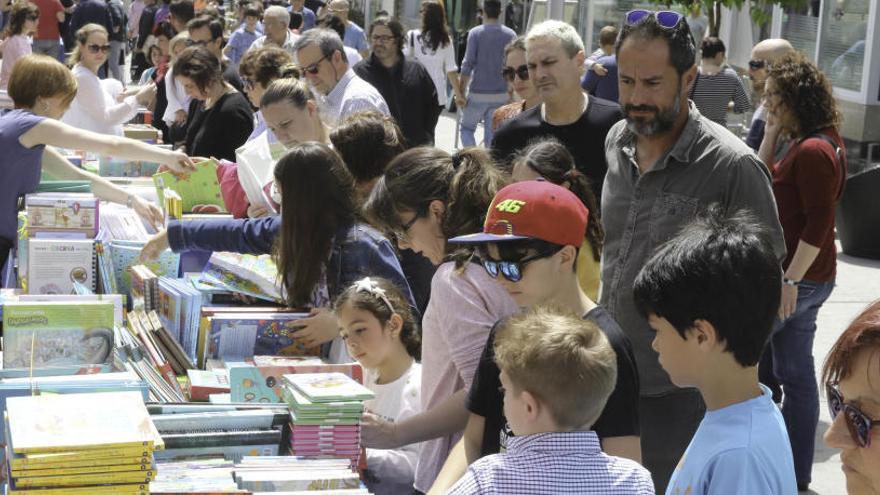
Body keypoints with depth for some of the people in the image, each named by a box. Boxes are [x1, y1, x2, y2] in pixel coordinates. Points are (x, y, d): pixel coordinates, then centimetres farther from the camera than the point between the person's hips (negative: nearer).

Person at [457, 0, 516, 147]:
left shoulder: (475, 33, -6)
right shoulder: (511, 35, 3)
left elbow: (467, 64, -10)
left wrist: (460, 93, -6)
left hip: (478, 93, -3)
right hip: (501, 95, 3)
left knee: (467, 128, 12)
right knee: (492, 134, 8)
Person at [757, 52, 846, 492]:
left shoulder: (814, 150, -19)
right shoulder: (809, 142, 12)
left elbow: (819, 223, -23)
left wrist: (789, 280, -23)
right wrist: (771, 134, 7)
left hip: (798, 278, -10)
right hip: (804, 277, 10)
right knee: (796, 375, 14)